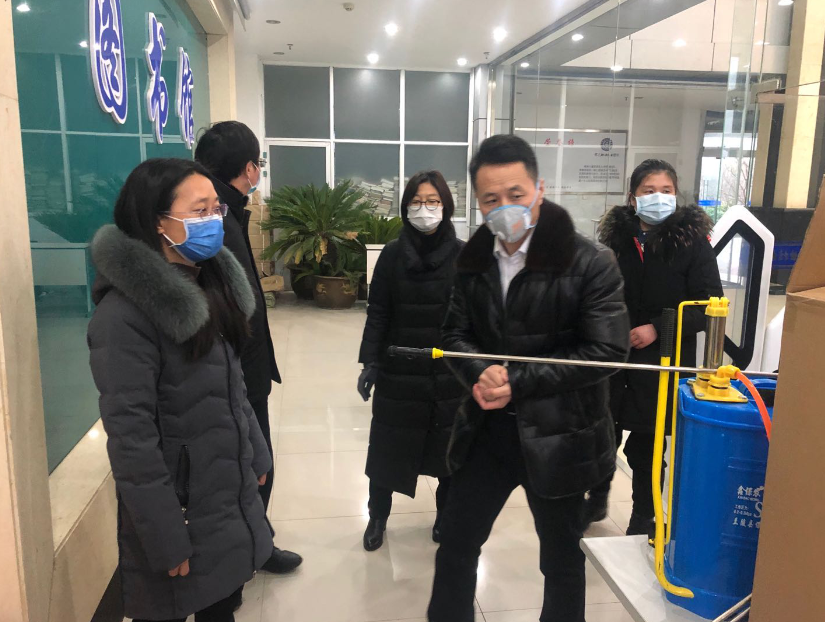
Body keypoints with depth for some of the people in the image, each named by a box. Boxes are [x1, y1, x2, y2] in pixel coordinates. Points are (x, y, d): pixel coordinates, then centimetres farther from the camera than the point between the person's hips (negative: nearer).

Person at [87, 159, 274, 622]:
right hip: (180, 505, -7)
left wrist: (257, 456, 15)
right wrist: (166, 540, -19)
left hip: (234, 495, 7)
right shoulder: (125, 313, -21)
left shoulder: (211, 284, 5)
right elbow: (131, 434, -22)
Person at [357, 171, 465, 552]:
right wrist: (370, 362, -6)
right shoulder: (392, 255, 0)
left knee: (450, 448, 11)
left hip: (450, 371, 0)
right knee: (387, 447, 9)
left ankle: (446, 517, 33)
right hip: (399, 370, 1)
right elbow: (377, 313, 0)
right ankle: (377, 518, 30)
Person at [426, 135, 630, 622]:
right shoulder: (473, 259, 3)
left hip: (557, 435, -4)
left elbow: (606, 351, -18)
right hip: (488, 426, 5)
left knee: (562, 558, 17)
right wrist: (479, 375, -18)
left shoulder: (591, 262, -15)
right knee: (456, 543, 17)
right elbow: (456, 333, 5)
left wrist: (517, 382, -22)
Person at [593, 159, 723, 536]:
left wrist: (657, 328, -17)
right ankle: (597, 498, 38)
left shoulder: (692, 241, -7)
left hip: (662, 362, -3)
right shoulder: (617, 236, 2)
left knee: (645, 446, 7)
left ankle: (643, 519, 31)